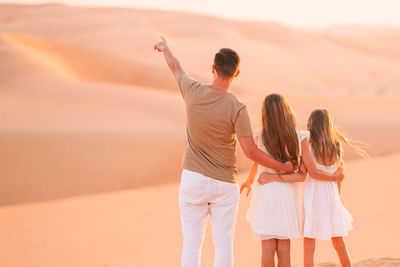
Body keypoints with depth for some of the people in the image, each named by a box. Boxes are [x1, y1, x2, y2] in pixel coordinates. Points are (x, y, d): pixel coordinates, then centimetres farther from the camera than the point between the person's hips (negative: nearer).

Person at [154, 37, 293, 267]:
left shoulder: (193, 92, -6)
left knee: (192, 243, 6)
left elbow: (176, 68, 16)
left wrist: (165, 49, 38)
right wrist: (283, 167, -1)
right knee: (224, 245, 6)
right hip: (225, 184, -2)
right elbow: (251, 152, -15)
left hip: (193, 179, 2)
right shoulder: (237, 109, -15)